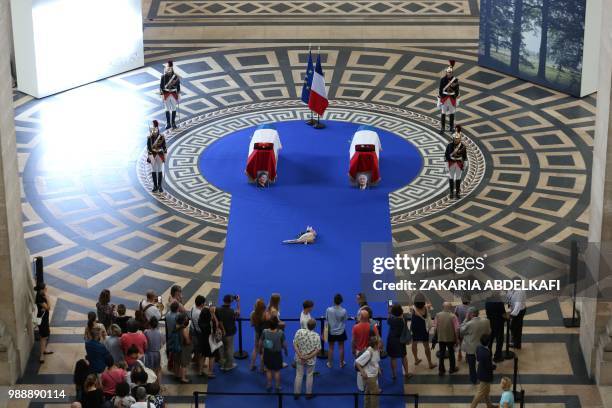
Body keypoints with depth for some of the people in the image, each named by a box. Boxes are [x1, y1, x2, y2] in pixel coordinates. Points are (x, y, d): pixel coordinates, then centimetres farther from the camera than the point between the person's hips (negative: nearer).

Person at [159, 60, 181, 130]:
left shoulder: (175, 76, -6)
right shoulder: (163, 77, -8)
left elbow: (178, 85, 2)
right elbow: (161, 85, -4)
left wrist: (178, 94, 1)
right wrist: (161, 94, -7)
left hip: (174, 93, 1)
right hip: (166, 93, -1)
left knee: (174, 109, 8)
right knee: (167, 109, 7)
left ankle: (173, 123, 18)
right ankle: (168, 123, 15)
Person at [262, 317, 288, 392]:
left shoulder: (265, 332, -20)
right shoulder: (280, 333, -26)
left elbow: (261, 342, -6)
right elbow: (284, 344, -15)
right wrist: (286, 351, 6)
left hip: (267, 353, 2)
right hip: (276, 354, -2)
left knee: (268, 370, 21)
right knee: (277, 371, 17)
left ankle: (269, 386, 33)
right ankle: (277, 387, 29)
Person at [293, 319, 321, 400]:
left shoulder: (299, 332, -15)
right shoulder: (316, 336, -18)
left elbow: (295, 344, -13)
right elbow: (317, 350, -16)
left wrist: (300, 355, -14)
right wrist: (308, 357, -14)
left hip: (299, 359, 1)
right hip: (310, 360, -1)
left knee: (299, 375, 16)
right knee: (309, 376, 16)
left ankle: (296, 393, 23)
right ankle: (308, 394, 26)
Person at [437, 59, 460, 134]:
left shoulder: (455, 80, -4)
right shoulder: (443, 79, -5)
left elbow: (457, 90, 3)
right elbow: (440, 89, -1)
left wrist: (457, 100, 4)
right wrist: (439, 99, -3)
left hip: (452, 98, 1)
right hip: (444, 98, -1)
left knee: (451, 113, 11)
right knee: (443, 114, -3)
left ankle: (451, 127, 27)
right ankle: (442, 129, 0)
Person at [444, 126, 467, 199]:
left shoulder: (463, 145, -10)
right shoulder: (449, 145, -10)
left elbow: (464, 155, 1)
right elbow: (446, 154, -1)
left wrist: (464, 164, 4)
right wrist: (447, 163, -1)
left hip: (459, 163, -1)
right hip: (451, 162, 1)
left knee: (458, 178, 5)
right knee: (451, 178, 8)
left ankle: (458, 193, 14)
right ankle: (451, 192, 19)